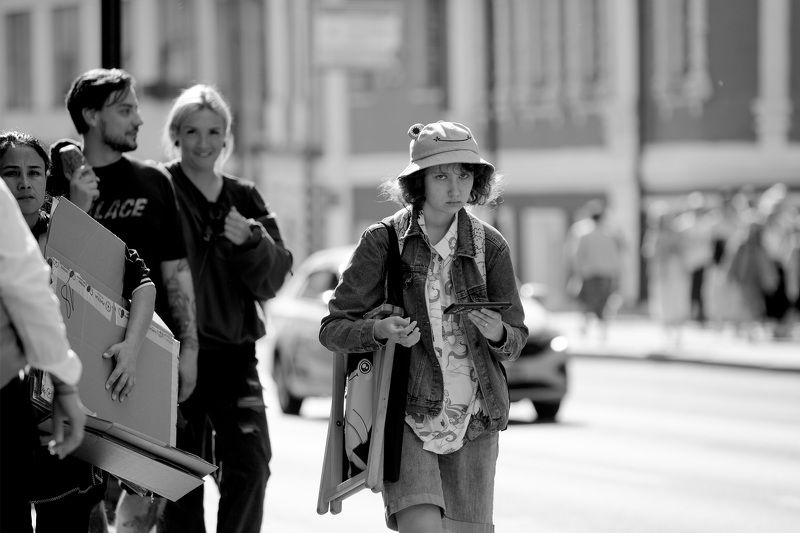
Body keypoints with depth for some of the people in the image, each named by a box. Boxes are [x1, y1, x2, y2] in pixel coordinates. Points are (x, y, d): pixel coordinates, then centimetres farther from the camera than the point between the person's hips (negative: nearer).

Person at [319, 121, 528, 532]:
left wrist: (498, 333, -15)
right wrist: (382, 330, -20)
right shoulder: (383, 241, -4)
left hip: (472, 417, 3)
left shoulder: (490, 246, 3)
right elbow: (332, 329, -1)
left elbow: (516, 340, 8)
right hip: (406, 414, -3)